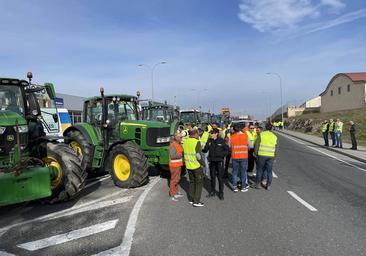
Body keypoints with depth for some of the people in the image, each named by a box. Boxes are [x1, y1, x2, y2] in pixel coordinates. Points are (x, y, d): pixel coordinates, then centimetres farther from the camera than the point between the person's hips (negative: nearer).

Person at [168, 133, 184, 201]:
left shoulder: (179, 144, 12)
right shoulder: (173, 145, -19)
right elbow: (172, 155, -27)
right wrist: (181, 154, -19)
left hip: (178, 164, 10)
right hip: (174, 165, -10)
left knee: (177, 179, 18)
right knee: (174, 179, -3)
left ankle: (176, 192, 31)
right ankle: (172, 195, 7)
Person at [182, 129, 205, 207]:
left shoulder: (185, 142, 5)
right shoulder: (197, 142, -16)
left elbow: (184, 153, 11)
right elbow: (198, 155, -20)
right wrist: (202, 163, -6)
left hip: (188, 165, 7)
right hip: (196, 165, -7)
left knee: (192, 181, 20)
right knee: (199, 182, 5)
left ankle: (191, 199, 26)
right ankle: (196, 201, 6)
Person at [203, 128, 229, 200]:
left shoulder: (221, 141, -9)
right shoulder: (209, 141, 1)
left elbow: (227, 150, -4)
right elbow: (205, 150, -2)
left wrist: (221, 154, -16)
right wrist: (202, 149, -22)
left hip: (219, 161, -4)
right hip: (212, 161, 4)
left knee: (220, 178, 2)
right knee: (212, 177, 14)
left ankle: (221, 193, 14)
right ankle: (212, 192, 28)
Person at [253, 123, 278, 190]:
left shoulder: (261, 134, -4)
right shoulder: (274, 136, 8)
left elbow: (257, 145, -6)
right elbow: (275, 148, 11)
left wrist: (255, 153, 2)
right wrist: (274, 157, 18)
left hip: (261, 155, -2)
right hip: (271, 156, 3)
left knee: (260, 170, 9)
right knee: (269, 171, 10)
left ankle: (257, 184, 15)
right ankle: (268, 185, 15)